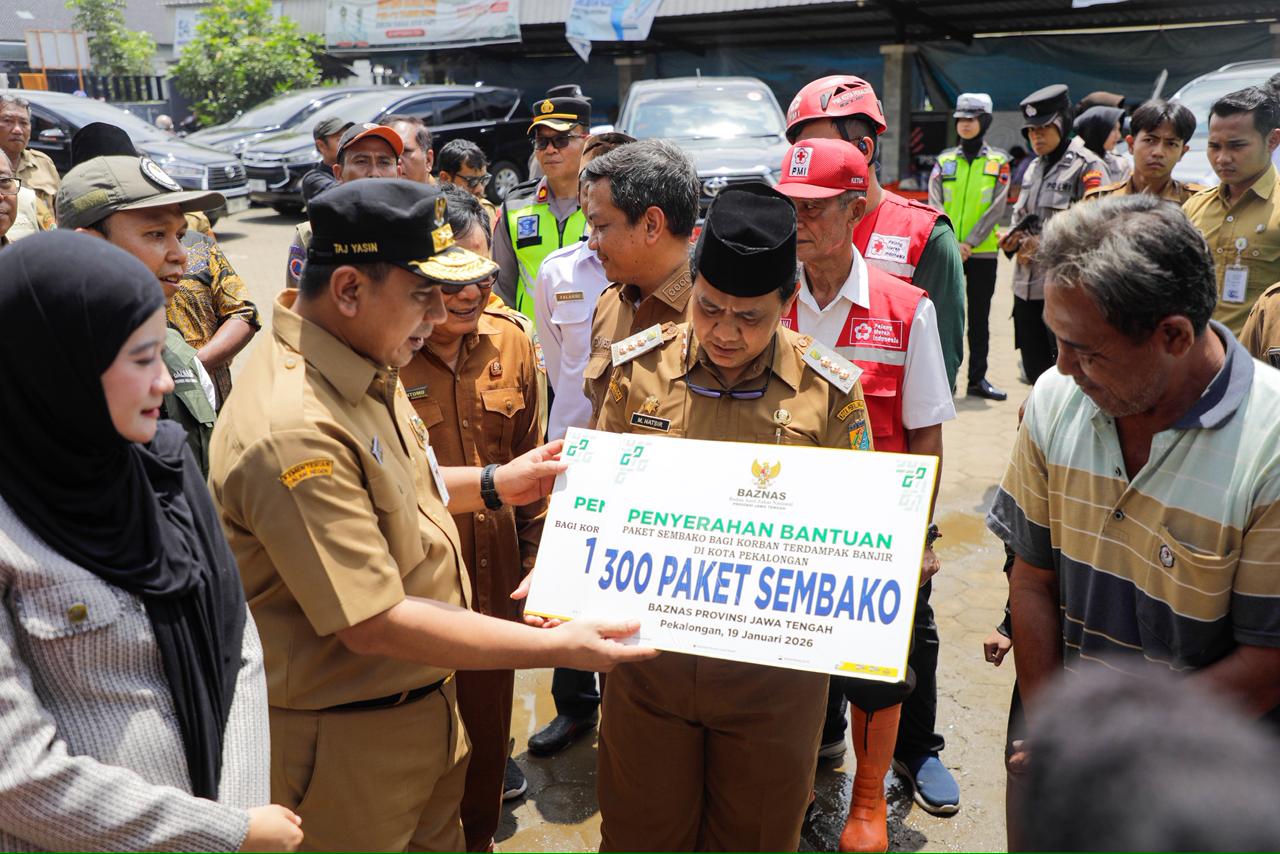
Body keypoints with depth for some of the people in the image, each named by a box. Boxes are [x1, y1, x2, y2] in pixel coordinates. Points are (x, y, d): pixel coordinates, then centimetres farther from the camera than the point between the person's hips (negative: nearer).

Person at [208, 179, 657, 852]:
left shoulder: (365, 366, -1)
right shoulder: (294, 430, -32)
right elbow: (373, 625, -30)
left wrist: (493, 484, 4)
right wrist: (556, 648, -25)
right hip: (348, 743, -8)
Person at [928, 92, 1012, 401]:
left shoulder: (998, 161, 3)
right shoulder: (944, 161, 6)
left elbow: (997, 207, -5)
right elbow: (934, 205, -2)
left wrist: (970, 242, -14)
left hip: (982, 251, 0)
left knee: (980, 317, 6)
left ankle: (978, 378, 13)